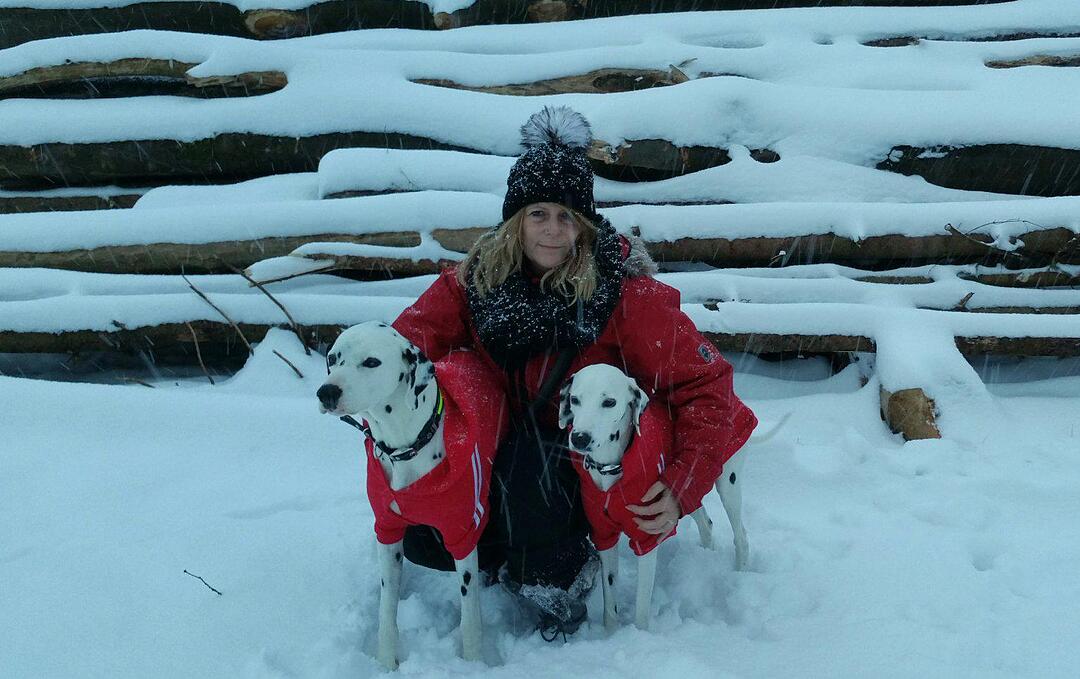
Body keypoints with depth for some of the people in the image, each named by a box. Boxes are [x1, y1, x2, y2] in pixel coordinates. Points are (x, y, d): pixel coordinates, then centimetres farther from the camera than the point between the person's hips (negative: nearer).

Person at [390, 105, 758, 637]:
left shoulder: (624, 289, -18)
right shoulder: (479, 275, -7)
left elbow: (704, 382, -19)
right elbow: (417, 331, -13)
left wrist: (682, 489, -30)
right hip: (508, 454, 4)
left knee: (526, 462, -35)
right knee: (424, 539, -12)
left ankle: (562, 574, -5)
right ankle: (528, 548, 15)